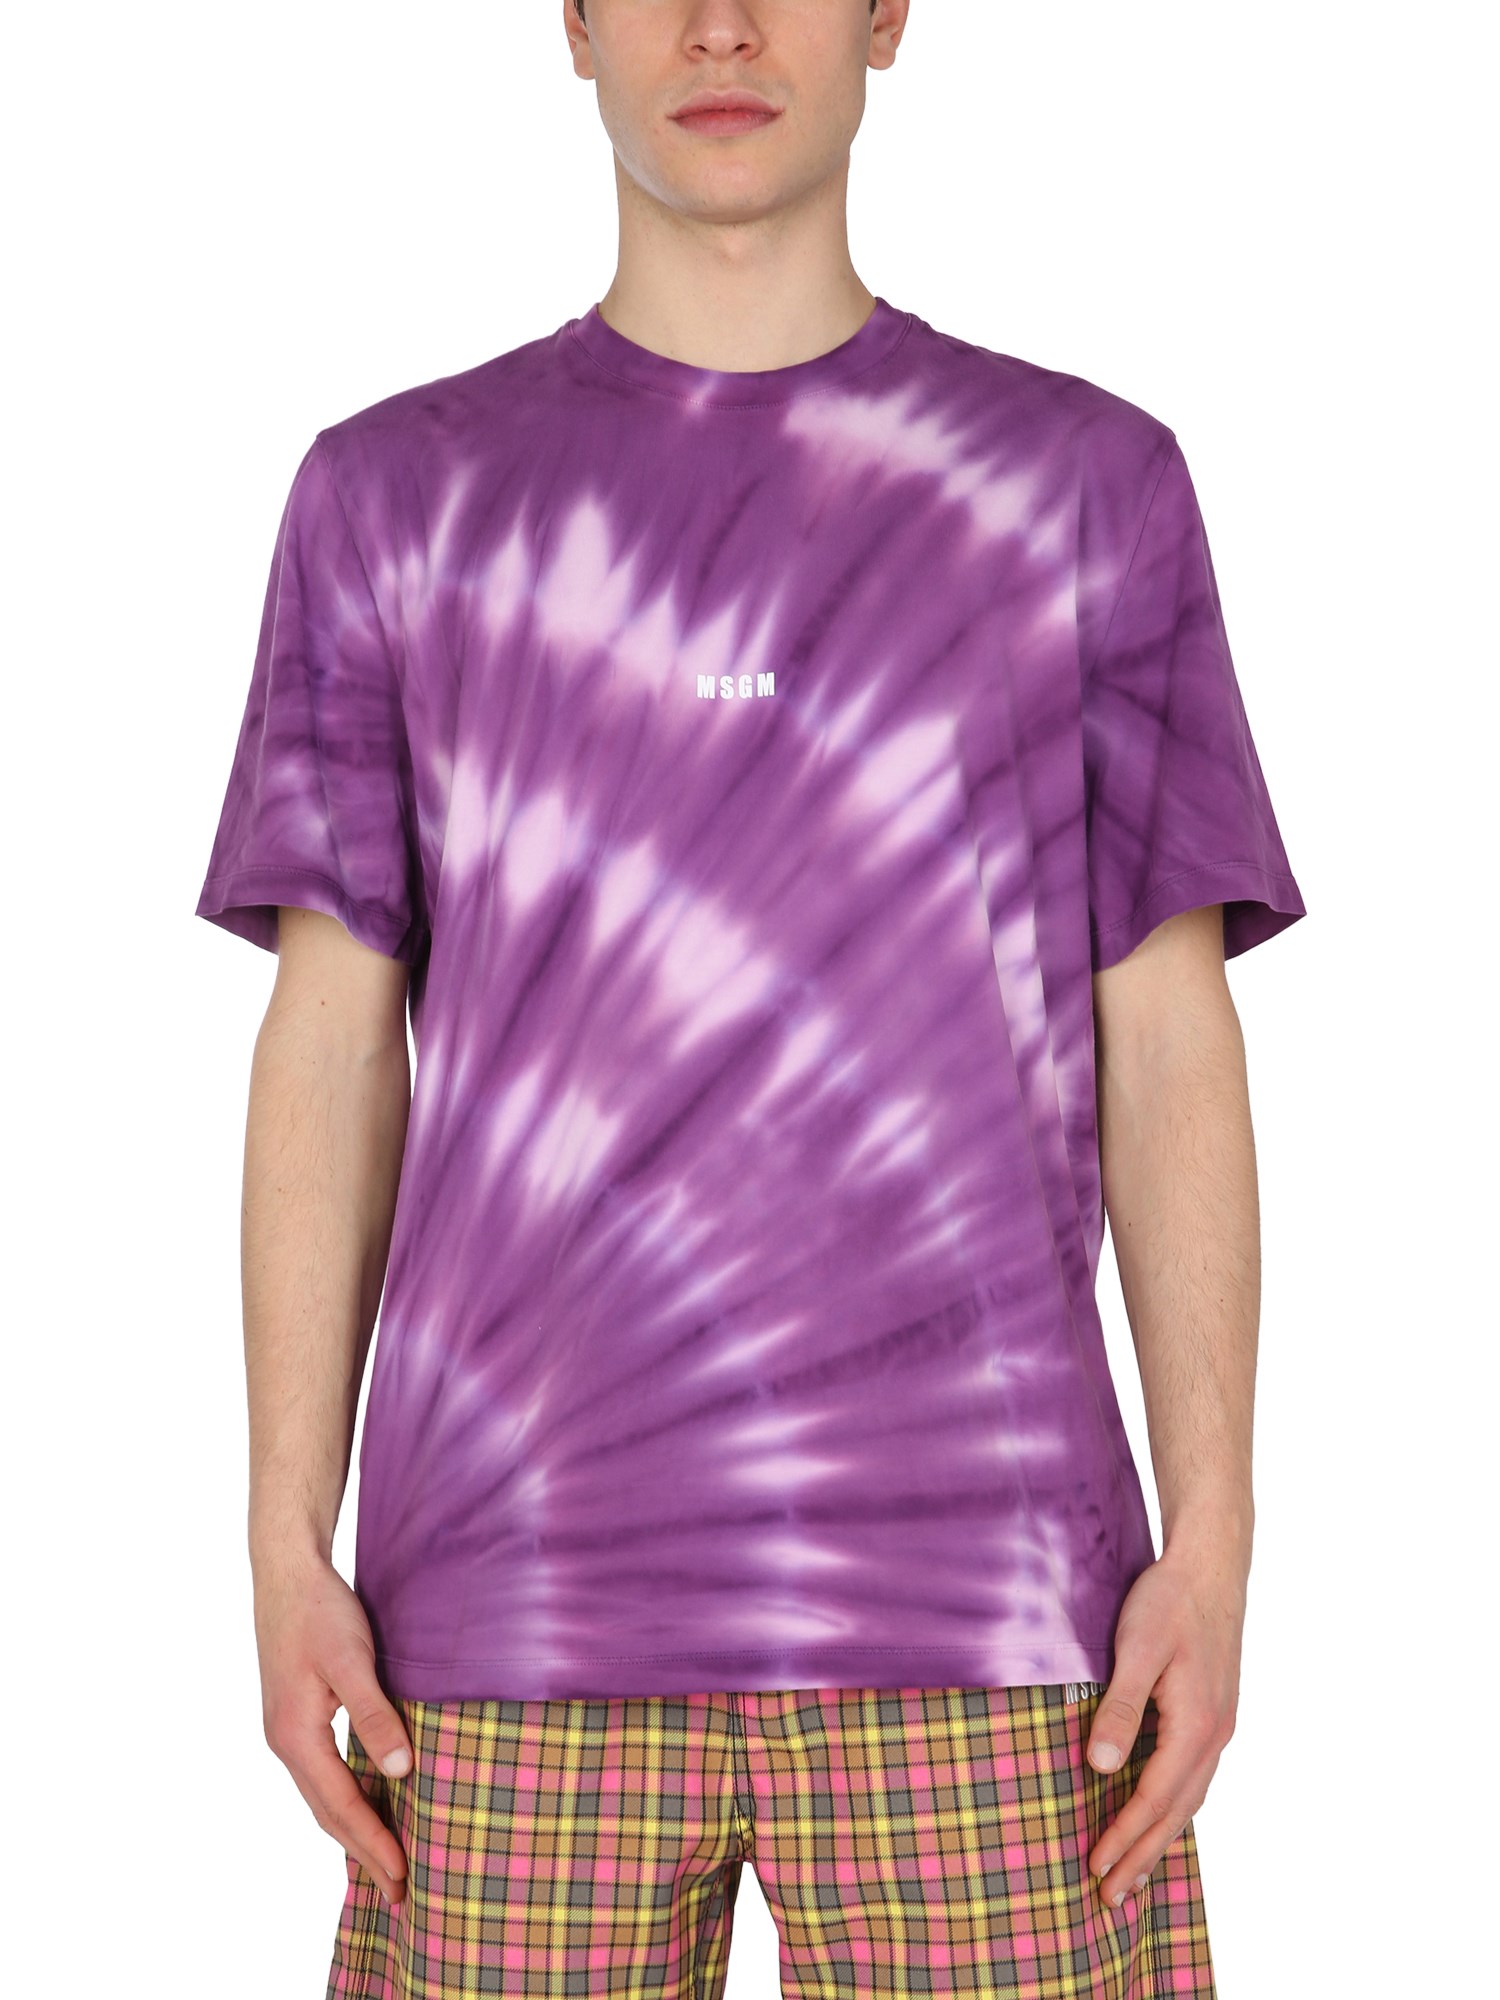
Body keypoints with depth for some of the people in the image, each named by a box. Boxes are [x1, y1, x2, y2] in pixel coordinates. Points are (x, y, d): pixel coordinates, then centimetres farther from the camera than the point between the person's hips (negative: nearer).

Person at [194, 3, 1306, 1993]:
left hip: (972, 1600, 0)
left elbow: (1168, 1044, 5)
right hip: (518, 1610, 1)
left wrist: (1212, 1546, -3)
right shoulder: (398, 496, 8)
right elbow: (333, 1045, 6)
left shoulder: (1092, 486, 7)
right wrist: (289, 1545, 0)